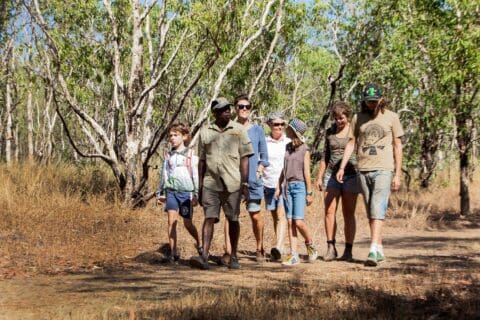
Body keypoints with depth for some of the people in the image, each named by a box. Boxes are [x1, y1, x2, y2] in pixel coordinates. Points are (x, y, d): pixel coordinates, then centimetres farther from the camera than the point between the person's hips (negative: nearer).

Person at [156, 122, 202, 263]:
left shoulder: (191, 155, 0)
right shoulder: (168, 156, 10)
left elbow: (196, 176, -1)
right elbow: (163, 175, 18)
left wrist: (196, 194, -6)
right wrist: (159, 193, 18)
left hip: (186, 192, -3)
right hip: (171, 191, 3)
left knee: (188, 223, 5)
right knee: (172, 221, -10)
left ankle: (199, 243, 31)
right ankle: (173, 252, -7)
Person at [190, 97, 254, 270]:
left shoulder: (239, 130, 3)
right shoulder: (205, 132, 8)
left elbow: (244, 158, 1)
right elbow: (202, 160, 11)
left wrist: (245, 183, -6)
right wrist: (199, 186, 9)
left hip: (232, 183, -1)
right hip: (211, 182, 1)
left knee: (233, 220, 7)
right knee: (209, 218, -8)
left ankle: (233, 257, 18)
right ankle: (204, 256, -13)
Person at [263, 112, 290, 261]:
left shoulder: (289, 142, 6)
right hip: (268, 183, 2)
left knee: (281, 215, -16)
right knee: (274, 216, 8)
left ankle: (278, 247, -28)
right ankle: (281, 246, 17)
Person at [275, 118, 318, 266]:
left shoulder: (304, 149, -4)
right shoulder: (288, 147, 13)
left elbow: (307, 172, -6)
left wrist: (309, 193, -6)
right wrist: (278, 187, 16)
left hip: (299, 186, -6)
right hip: (287, 186, 6)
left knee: (298, 221, -13)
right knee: (290, 222, 2)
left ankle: (310, 244, 13)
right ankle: (293, 255, 4)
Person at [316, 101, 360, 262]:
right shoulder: (330, 132, 11)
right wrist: (319, 177, 13)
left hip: (351, 175, -3)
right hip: (332, 175, 3)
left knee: (349, 214, 0)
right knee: (329, 211, -9)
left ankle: (348, 251, 5)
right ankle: (331, 248, -4)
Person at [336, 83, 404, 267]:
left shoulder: (391, 117, 2)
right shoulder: (358, 118, 9)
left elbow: (397, 146, 3)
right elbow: (351, 143, 11)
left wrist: (398, 174, -1)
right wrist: (342, 167, 2)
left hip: (383, 169, -3)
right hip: (363, 170, 4)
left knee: (377, 209, -14)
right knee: (371, 212, 7)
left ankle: (373, 251, -20)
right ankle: (379, 249, 16)